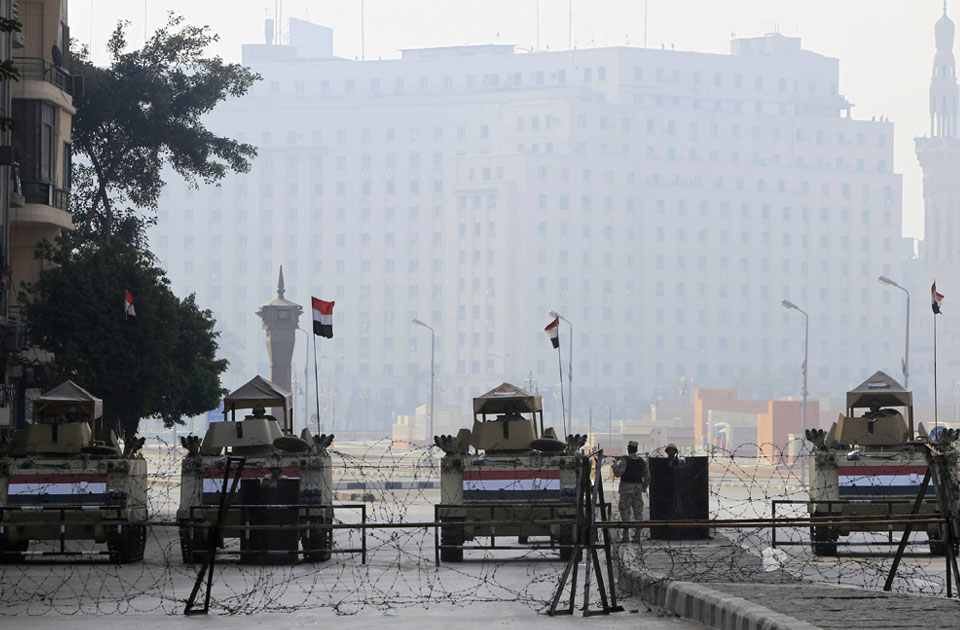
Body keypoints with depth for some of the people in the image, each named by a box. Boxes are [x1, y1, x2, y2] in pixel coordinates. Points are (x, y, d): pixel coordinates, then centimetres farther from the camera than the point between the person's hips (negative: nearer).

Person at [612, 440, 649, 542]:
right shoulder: (642, 461, 5)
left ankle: (626, 534, -5)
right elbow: (647, 477, 8)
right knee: (638, 512, 8)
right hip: (638, 487, 4)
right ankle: (637, 534, 8)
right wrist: (644, 487, 22)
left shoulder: (624, 460, -11)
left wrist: (615, 464, 0)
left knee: (625, 511, 0)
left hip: (626, 488, -4)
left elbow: (618, 473, -16)